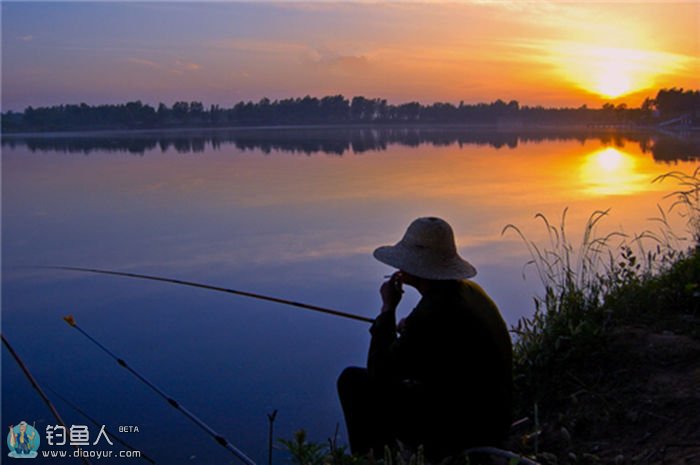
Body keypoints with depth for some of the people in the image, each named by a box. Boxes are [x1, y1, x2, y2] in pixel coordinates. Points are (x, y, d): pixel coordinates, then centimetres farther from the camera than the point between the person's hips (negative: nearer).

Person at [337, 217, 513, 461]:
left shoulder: (431, 312, -26)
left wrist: (388, 308, -10)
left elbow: (378, 373, -15)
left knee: (354, 381, -2)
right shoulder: (470, 291, 2)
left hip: (457, 433, -9)